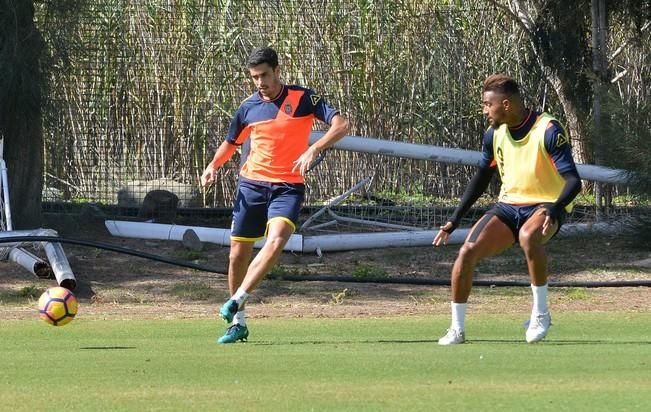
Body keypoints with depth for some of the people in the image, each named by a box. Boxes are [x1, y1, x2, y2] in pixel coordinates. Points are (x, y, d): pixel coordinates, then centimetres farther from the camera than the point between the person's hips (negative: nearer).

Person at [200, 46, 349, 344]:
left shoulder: (303, 98, -5)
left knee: (276, 240, -28)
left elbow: (341, 125, -13)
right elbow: (231, 143, 22)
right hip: (251, 185, 4)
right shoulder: (249, 107, 6)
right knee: (238, 255, 3)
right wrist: (213, 166, 2)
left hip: (288, 186, -4)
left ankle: (236, 301, -25)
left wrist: (313, 150, -28)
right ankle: (238, 323, 17)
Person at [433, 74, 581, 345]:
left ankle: (541, 312, -21)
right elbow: (481, 179, 16)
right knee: (468, 251, -15)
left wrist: (554, 210, -40)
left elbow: (573, 180, -22)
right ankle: (457, 329, -1)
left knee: (528, 236, -39)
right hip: (508, 205, 6)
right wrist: (454, 220, 10)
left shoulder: (548, 130, -18)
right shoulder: (494, 134, 2)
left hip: (544, 205, -6)